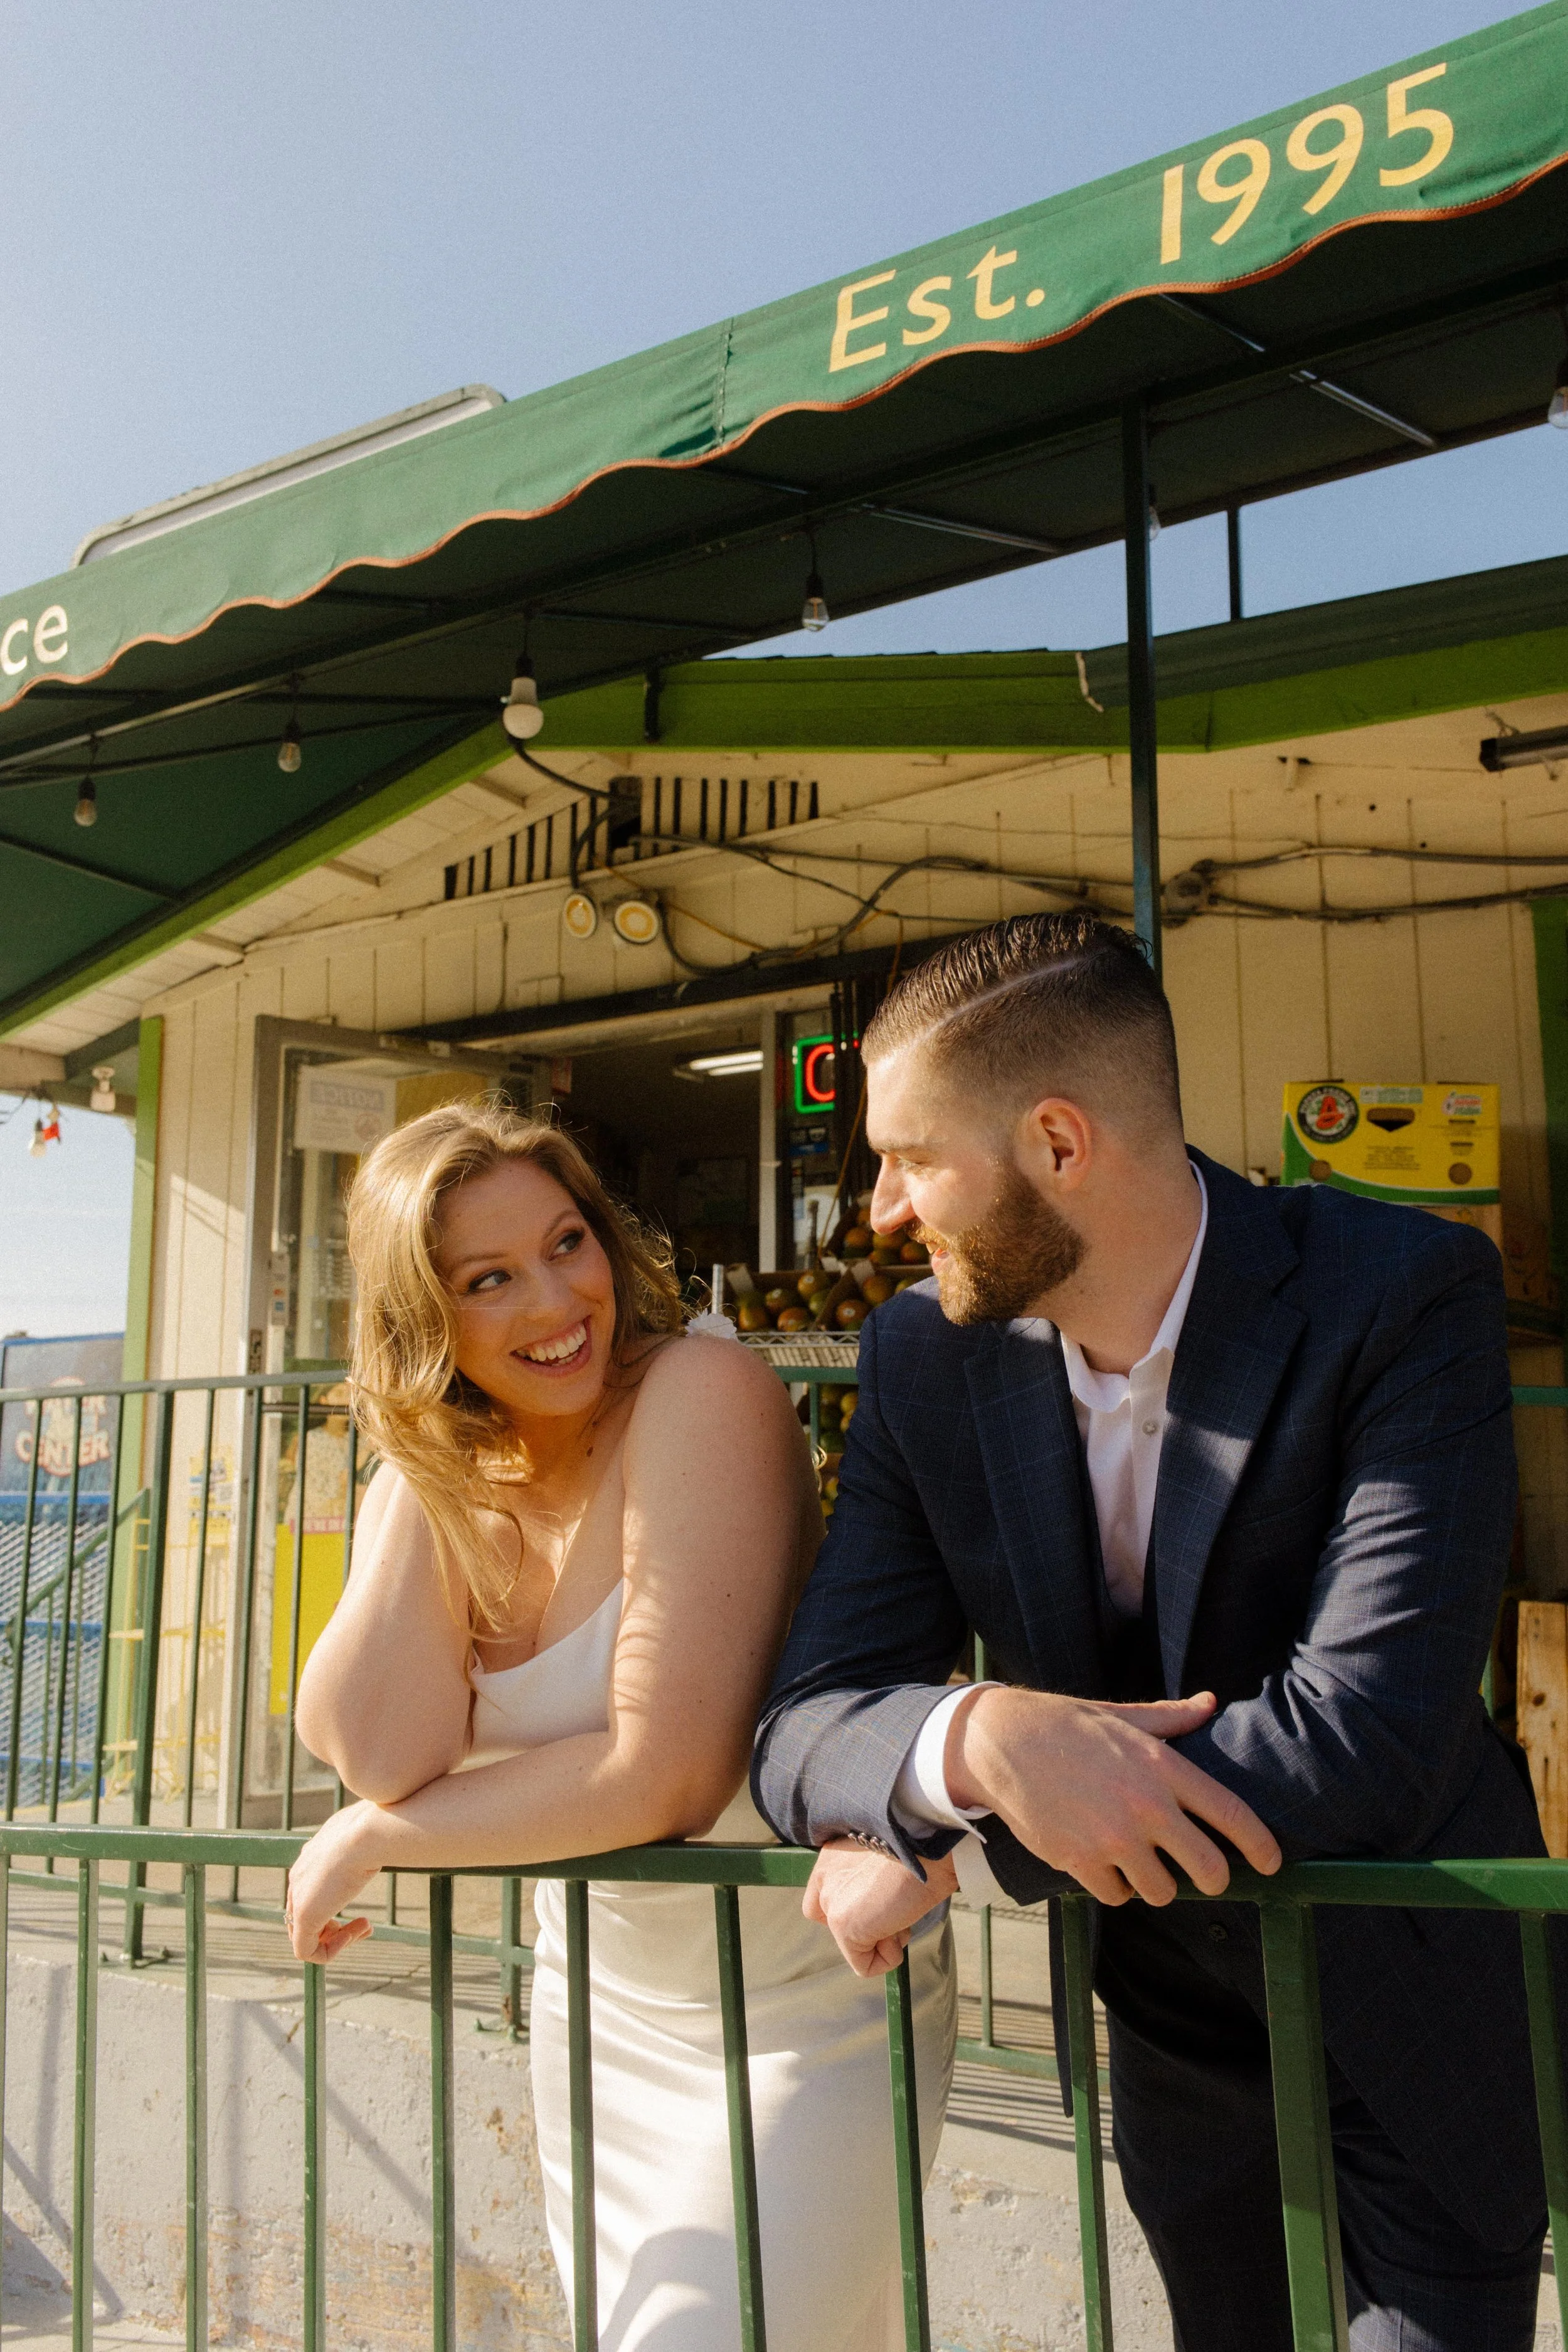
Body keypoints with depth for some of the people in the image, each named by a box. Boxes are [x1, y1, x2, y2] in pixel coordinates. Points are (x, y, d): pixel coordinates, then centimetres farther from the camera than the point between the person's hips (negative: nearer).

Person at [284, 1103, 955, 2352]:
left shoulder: (705, 1394, -25)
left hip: (802, 2004, -6)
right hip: (602, 2004, 6)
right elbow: (385, 1758, -19)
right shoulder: (429, 1483, -4)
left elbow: (667, 1777, -29)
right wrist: (422, 1484, -21)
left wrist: (368, 1841, -16)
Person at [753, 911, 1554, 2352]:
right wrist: (979, 1739, -38)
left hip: (1421, 2021, -3)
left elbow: (1372, 1733, -33)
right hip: (1176, 2041, 4)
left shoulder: (1406, 1297, -25)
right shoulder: (927, 1356, -13)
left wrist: (948, 1852, -28)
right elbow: (803, 1728, -14)